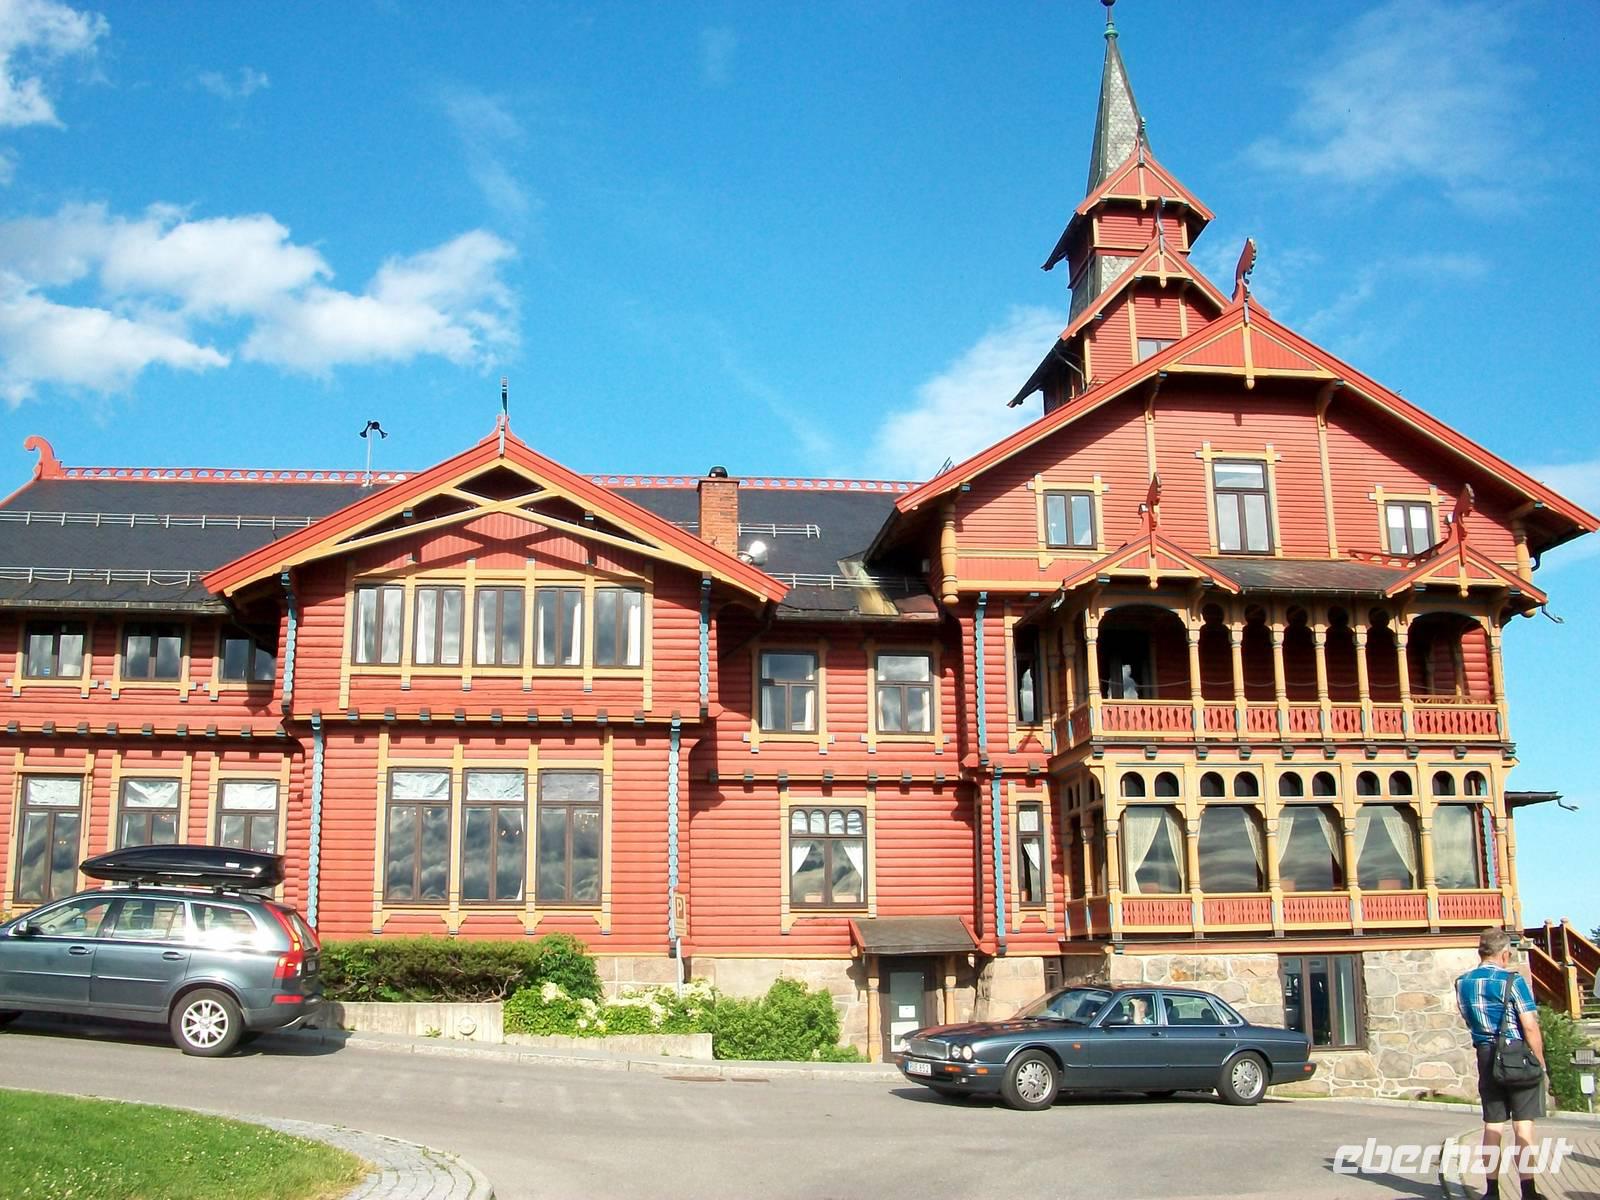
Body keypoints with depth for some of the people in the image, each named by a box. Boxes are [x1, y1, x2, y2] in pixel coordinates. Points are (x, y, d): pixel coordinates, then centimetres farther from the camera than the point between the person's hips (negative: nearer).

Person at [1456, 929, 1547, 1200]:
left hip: (1485, 1056, 5)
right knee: (1523, 1124, 0)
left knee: (1492, 1124, 10)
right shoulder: (1512, 981, -11)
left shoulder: (1463, 983, 6)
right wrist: (1540, 1063, -4)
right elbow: (1530, 1027, -12)